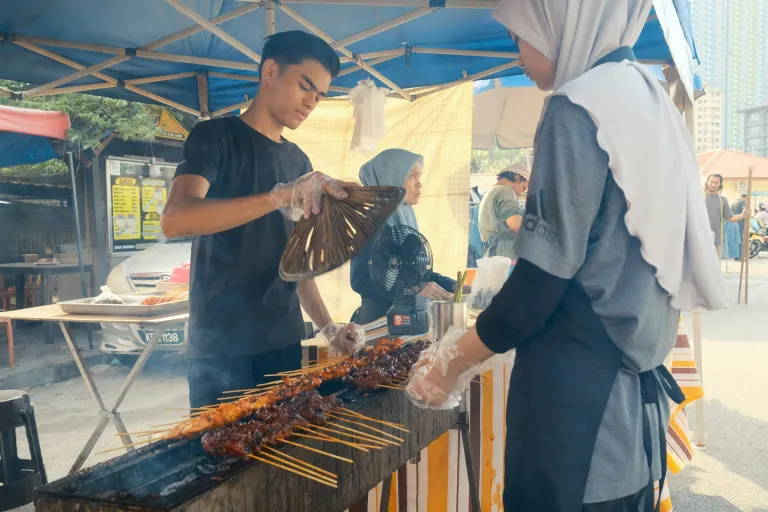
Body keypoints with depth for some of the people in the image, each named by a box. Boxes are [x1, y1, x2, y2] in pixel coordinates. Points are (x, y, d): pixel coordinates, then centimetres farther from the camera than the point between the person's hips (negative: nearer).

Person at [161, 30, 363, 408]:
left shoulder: (298, 161, 15)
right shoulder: (216, 137, -4)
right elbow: (174, 220, -22)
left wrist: (326, 326, 4)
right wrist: (279, 197, -32)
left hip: (285, 343, 6)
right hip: (222, 350, -6)